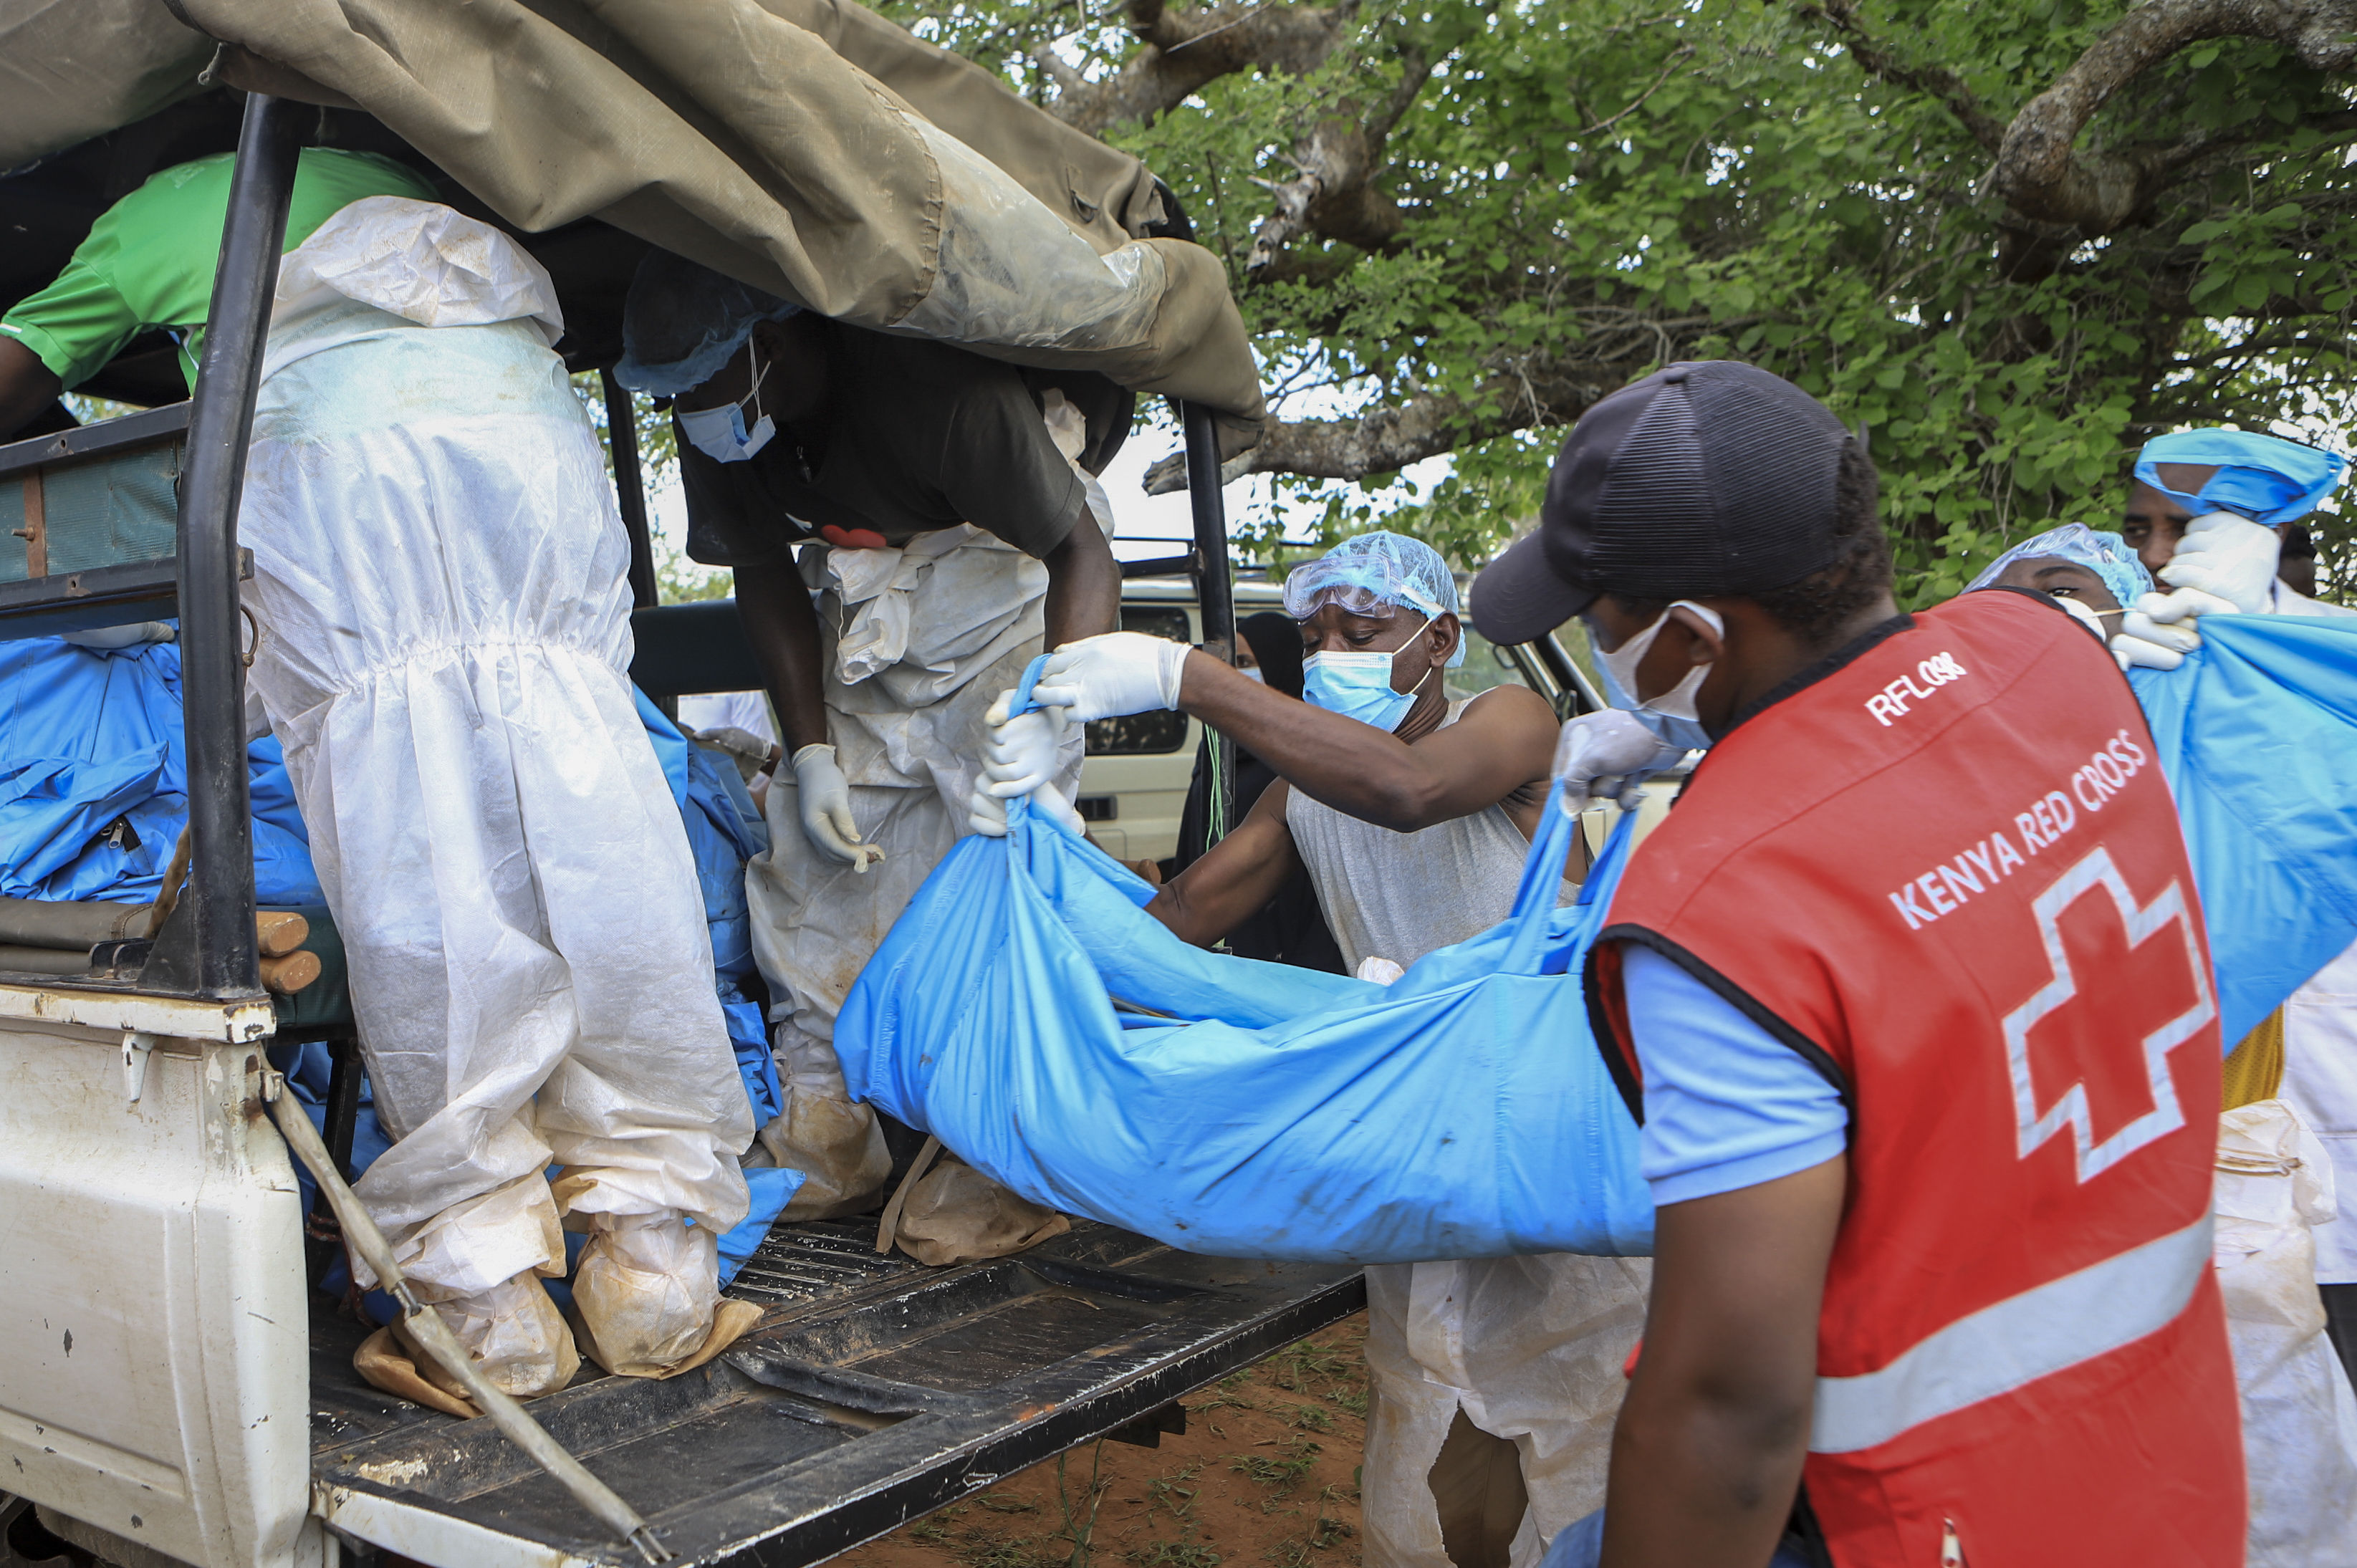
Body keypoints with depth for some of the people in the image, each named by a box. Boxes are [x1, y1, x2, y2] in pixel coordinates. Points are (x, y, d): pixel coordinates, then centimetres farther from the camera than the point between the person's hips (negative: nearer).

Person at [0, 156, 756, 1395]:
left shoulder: (148, 215, 31)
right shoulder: (392, 178, 41)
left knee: (410, 883, -6)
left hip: (330, 462, -3)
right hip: (530, 427, 3)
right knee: (594, 857, -3)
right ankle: (655, 1255, -1)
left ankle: (486, 1292, -5)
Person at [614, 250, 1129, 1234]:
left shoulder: (940, 391, -35)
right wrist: (808, 750, -8)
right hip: (861, 579, 6)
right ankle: (823, 1144, 5)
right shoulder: (715, 424, -14)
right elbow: (763, 573, -1)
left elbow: (1080, 549, -31)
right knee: (819, 841, -2)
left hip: (1010, 552, -6)